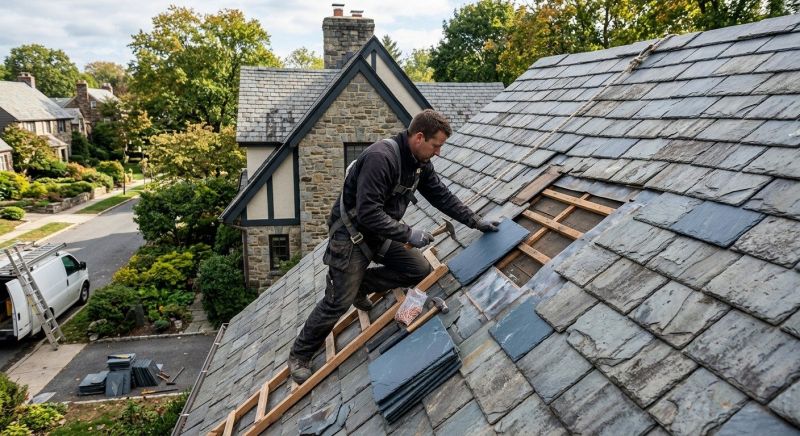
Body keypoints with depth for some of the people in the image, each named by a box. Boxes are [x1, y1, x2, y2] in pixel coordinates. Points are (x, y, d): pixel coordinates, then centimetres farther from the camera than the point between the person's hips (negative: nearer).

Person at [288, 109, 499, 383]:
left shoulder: (420, 163, -2)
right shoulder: (380, 157, -30)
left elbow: (442, 196, 9)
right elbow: (368, 213, -34)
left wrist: (475, 221, 7)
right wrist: (408, 234, -29)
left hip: (381, 233, 8)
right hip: (351, 234, -8)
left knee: (420, 270, -2)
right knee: (338, 302, -6)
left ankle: (361, 285, 16)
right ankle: (299, 355, 16)